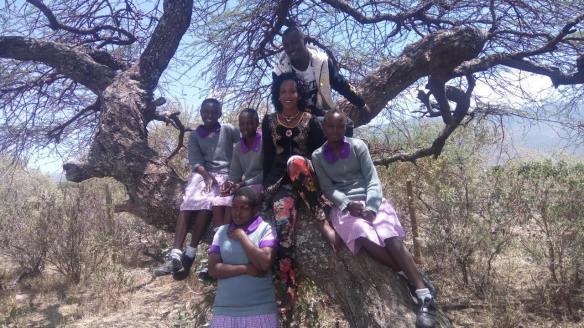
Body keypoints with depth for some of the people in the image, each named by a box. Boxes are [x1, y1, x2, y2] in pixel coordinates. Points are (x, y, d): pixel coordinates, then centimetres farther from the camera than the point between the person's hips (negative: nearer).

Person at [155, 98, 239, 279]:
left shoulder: (228, 130, 10)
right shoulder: (195, 135, 15)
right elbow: (195, 160, 3)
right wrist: (207, 176, -15)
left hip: (223, 174, -2)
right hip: (201, 173, 2)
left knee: (206, 205, -29)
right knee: (187, 206, -24)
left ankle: (190, 255, -25)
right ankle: (175, 255, -31)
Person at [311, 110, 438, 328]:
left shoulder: (358, 146, 6)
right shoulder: (318, 156, 9)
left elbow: (373, 179, 0)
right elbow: (327, 188, 3)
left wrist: (371, 206, -17)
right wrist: (348, 204, -16)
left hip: (370, 200, 0)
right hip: (344, 206, 0)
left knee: (391, 238, -26)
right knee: (367, 239, -32)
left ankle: (425, 295, -25)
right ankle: (412, 278, -20)